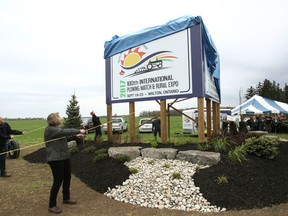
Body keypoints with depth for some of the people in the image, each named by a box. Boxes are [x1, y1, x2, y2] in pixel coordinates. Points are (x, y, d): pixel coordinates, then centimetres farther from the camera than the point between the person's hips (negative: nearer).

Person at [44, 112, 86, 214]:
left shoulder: (56, 128, 12)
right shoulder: (50, 129, -19)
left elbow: (65, 135, 26)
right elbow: (65, 132, -26)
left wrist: (76, 135, 17)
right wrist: (79, 131, -19)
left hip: (64, 157, 10)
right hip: (56, 159, -10)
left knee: (67, 178, 18)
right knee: (58, 181, -4)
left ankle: (66, 198, 36)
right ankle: (52, 205, 12)